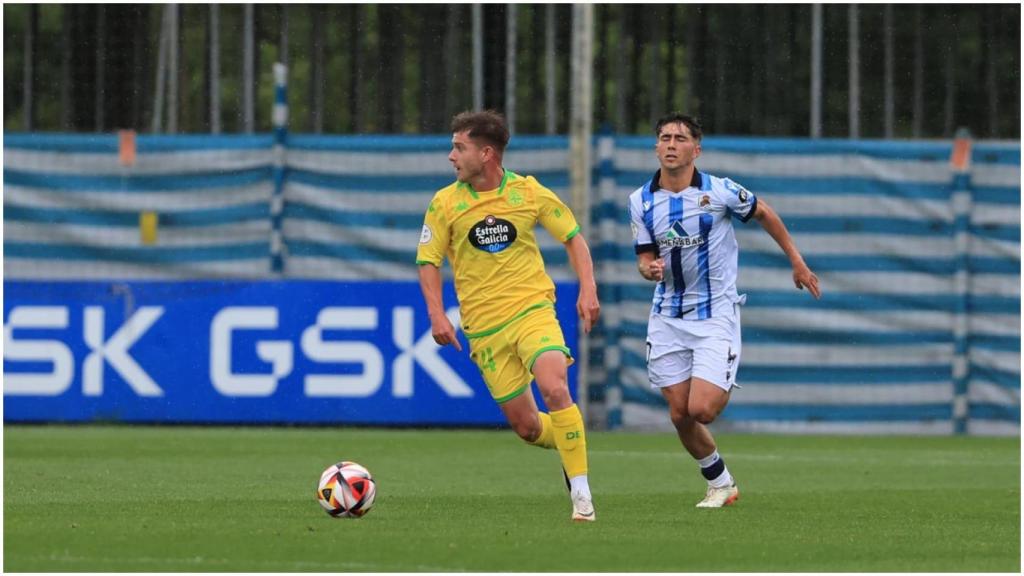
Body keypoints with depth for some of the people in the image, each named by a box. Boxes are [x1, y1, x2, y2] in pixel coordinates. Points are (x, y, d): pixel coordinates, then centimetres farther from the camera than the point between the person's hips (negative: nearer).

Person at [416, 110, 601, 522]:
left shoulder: (528, 192, -2)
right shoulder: (445, 203, -2)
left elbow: (573, 237, 9)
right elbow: (428, 260, 6)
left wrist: (588, 290, -3)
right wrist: (436, 314, -8)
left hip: (533, 310, -2)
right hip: (484, 328, 2)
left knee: (554, 389, -26)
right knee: (526, 427, -1)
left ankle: (581, 492, -19)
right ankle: (566, 445, 35)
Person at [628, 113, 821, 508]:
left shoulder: (720, 192, -10)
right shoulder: (641, 201, -1)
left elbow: (763, 213, 7)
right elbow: (645, 259, 4)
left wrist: (797, 263, 13)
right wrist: (650, 268, -21)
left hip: (715, 314, -3)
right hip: (667, 318, 3)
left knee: (701, 409, -16)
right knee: (680, 414, 2)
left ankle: (726, 389, 20)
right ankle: (720, 483, 23)